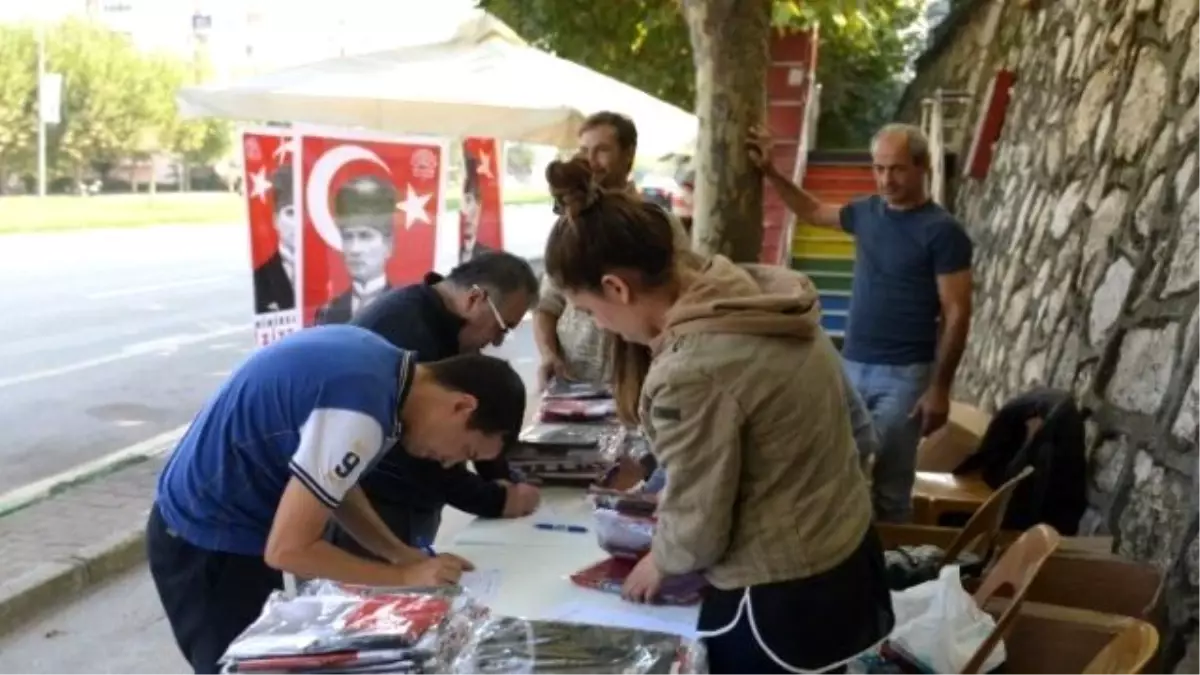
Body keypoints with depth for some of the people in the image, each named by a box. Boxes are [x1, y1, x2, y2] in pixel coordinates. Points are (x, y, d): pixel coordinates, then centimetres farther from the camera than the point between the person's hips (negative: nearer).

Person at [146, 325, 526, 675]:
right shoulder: (359, 414, -31)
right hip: (209, 544, -9)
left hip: (215, 522, 9)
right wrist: (403, 576, -17)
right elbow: (287, 549, -26)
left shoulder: (376, 361, -2)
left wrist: (400, 554, 0)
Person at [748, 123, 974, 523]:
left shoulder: (942, 232, -10)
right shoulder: (867, 212, 7)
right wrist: (770, 172, 18)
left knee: (890, 486, -2)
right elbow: (813, 212, 27)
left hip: (903, 375, -6)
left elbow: (956, 314, -11)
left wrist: (939, 388, -14)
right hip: (852, 366, 6)